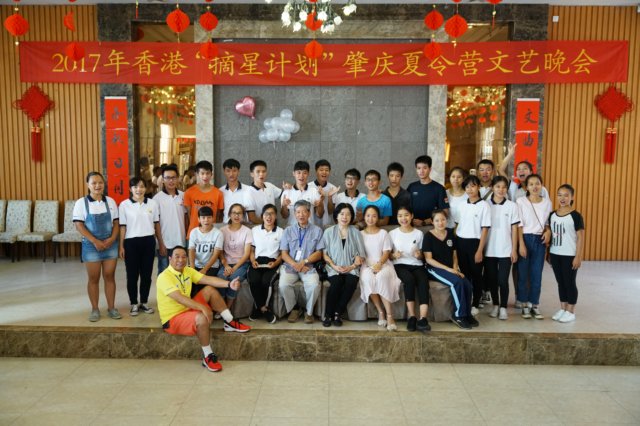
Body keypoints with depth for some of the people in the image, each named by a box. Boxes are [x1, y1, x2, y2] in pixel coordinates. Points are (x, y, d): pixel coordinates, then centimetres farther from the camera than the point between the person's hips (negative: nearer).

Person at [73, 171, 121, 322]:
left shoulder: (110, 201, 4)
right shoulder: (81, 203, -4)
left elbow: (116, 223, 6)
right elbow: (79, 225, -9)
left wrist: (112, 239, -11)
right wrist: (95, 241, -16)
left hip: (110, 244, 2)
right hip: (91, 245, -2)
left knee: (109, 277, 7)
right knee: (93, 279, 6)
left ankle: (111, 308, 17)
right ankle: (95, 309, 17)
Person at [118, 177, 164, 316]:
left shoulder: (152, 203, 4)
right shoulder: (124, 205, -3)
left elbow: (156, 224, 9)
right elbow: (123, 227, -2)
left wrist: (161, 243, 10)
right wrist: (121, 246, -5)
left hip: (148, 241, 2)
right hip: (131, 242, -2)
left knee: (146, 274, 9)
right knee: (132, 275, 6)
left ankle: (144, 302, 23)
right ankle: (134, 304, 18)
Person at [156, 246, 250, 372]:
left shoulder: (187, 270, 2)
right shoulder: (164, 277, -22)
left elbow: (207, 279, -8)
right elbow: (179, 298, -35)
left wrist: (229, 284, -23)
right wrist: (202, 307, -44)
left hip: (187, 309, 8)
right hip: (172, 319, -8)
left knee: (210, 289, -1)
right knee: (202, 318, -34)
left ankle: (230, 323, 6)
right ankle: (208, 357, -17)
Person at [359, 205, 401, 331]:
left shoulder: (383, 233, 12)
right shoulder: (360, 234, 15)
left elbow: (387, 252, 3)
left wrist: (379, 264, -16)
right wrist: (370, 266, -11)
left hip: (383, 264, -1)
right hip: (367, 265, 1)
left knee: (381, 277, -36)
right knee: (368, 278, -36)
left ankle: (389, 315, -32)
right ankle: (381, 312, -24)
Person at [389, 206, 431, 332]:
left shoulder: (419, 233, 13)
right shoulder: (392, 233, 10)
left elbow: (422, 256, 16)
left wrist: (419, 255, -7)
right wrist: (394, 255, -11)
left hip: (417, 265, 1)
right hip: (400, 265, -1)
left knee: (423, 282, -33)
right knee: (410, 279, -36)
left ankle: (422, 319, -40)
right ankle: (411, 316, -29)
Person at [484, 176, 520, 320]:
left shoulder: (512, 206, 0)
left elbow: (514, 229, 2)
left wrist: (514, 249, -2)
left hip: (505, 250, -1)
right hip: (489, 249, 1)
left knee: (503, 280, -1)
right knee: (491, 279, 9)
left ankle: (503, 307, 13)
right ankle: (495, 305, 24)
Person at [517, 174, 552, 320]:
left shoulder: (547, 202, 5)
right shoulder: (521, 201, -6)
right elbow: (519, 225, -7)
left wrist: (548, 231, -7)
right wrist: (521, 244, -12)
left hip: (540, 240, 3)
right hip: (525, 238, -3)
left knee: (537, 274, 6)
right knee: (523, 273, 4)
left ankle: (535, 305, 16)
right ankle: (525, 305, 15)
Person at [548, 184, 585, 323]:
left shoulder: (576, 216, -10)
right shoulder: (552, 215, 6)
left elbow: (581, 237, -10)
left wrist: (578, 256, -13)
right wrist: (549, 253, 10)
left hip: (570, 255, -5)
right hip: (555, 254, 5)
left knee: (570, 283, 3)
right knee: (560, 282, 13)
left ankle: (571, 312, 14)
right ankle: (562, 309, 23)